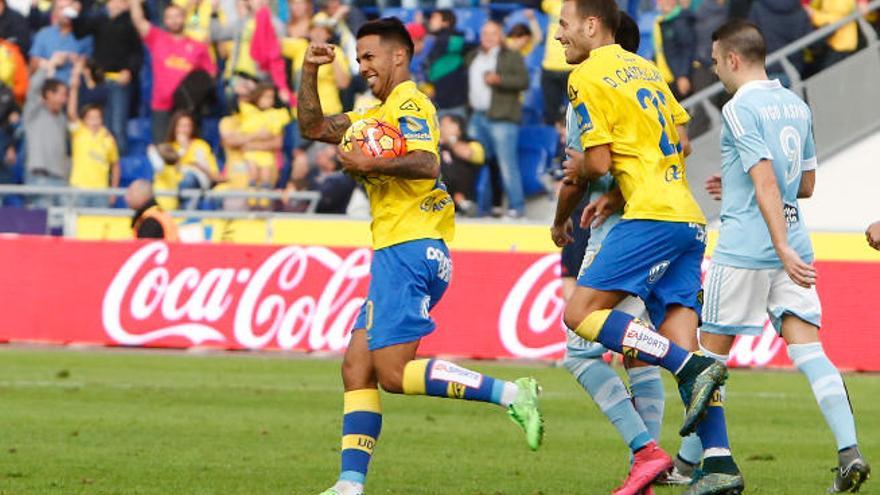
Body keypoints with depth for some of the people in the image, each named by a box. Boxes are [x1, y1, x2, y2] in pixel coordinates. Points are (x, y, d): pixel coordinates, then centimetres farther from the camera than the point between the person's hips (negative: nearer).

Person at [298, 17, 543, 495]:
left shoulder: (408, 103, -6)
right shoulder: (377, 113, 25)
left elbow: (426, 163, -22)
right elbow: (314, 127, 27)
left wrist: (368, 165, -19)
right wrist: (309, 74, 16)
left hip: (410, 249, -10)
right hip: (396, 253, 10)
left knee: (394, 372, -16)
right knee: (357, 365, 5)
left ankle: (510, 394, -17)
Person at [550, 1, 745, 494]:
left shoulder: (588, 76, -4)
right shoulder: (646, 68, 21)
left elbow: (598, 162, -9)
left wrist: (578, 172, 13)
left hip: (652, 216, -9)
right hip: (689, 217, 9)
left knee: (582, 313, -10)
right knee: (679, 345, 4)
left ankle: (694, 368, -20)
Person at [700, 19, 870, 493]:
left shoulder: (740, 109, -11)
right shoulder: (797, 106, 13)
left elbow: (765, 183, -20)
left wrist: (783, 250, -25)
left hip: (743, 249, -6)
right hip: (793, 248, 6)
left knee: (711, 351, 7)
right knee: (808, 350, -2)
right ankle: (849, 451, -19)